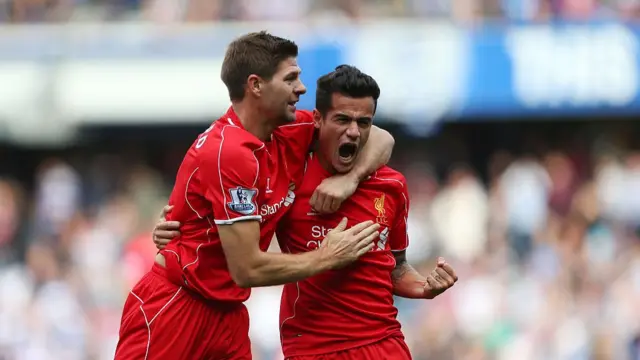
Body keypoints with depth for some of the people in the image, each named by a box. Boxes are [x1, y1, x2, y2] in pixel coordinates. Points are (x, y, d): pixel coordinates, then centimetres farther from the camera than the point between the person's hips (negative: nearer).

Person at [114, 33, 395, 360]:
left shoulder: (290, 133, 1)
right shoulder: (229, 152, -22)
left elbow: (381, 139, 12)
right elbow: (248, 269, -22)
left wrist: (350, 178, -9)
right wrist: (326, 258, -10)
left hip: (228, 313, 8)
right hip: (174, 310, -8)